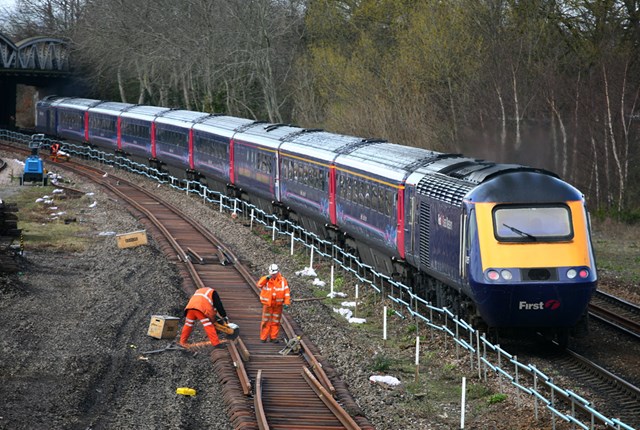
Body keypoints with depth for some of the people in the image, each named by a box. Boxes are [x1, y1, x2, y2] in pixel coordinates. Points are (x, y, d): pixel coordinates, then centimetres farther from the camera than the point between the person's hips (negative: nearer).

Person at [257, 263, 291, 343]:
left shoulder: (283, 280, -1)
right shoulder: (266, 280, -2)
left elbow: (286, 292, 1)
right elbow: (259, 285, -18)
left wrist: (287, 303, -5)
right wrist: (267, 278, -27)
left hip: (278, 305, 1)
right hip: (267, 304, -1)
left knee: (276, 321, 7)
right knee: (266, 321, 1)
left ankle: (273, 337, 16)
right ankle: (263, 337, 7)